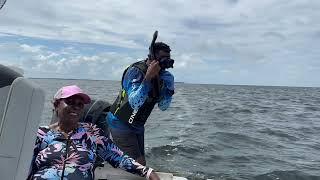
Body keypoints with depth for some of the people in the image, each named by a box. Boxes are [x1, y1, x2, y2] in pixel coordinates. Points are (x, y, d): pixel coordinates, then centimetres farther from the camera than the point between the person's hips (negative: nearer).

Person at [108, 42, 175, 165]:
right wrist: (148, 77, -40)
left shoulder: (161, 75, -2)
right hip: (120, 124, -7)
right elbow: (135, 103, -38)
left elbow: (163, 106, 1)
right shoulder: (135, 71, -22)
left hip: (137, 126, 7)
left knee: (141, 164, 15)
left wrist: (169, 87, -13)